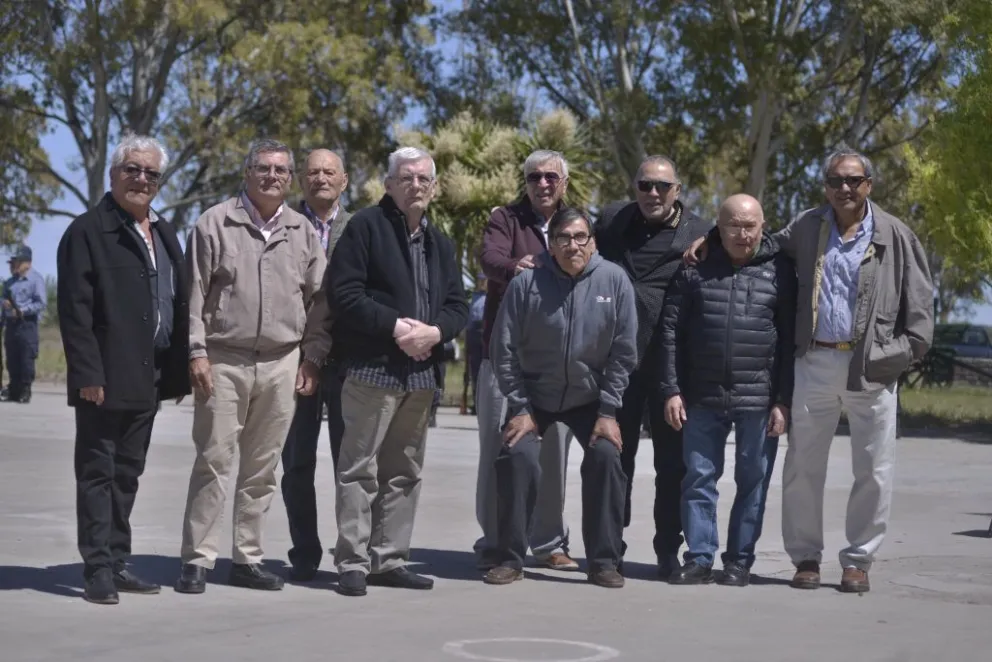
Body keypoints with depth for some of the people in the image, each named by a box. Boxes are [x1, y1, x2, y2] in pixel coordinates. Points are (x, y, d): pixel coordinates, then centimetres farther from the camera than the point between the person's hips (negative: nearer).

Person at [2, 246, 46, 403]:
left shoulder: (35, 279, -4)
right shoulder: (10, 282, 19)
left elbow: (42, 303, -11)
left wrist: (22, 311, -18)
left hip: (27, 324, -7)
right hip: (11, 324, 7)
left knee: (27, 359, -8)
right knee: (12, 360, 7)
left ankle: (25, 392, -5)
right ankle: (13, 391, 12)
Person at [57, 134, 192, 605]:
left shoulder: (164, 234, 16)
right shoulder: (87, 231, -6)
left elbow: (178, 304, 16)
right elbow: (74, 311, -12)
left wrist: (178, 368, 9)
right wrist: (88, 374, -19)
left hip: (149, 379, 7)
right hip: (107, 380, -7)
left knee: (127, 474, 12)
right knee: (98, 473, -2)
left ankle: (118, 563, 19)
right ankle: (98, 570, 0)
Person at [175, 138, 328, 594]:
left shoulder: (303, 231, 10)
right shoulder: (215, 224, 0)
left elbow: (318, 300, 12)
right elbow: (195, 294, -2)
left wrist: (312, 359, 7)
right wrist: (197, 352, -8)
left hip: (282, 363, 3)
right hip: (224, 360, -3)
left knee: (262, 467, 7)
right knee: (213, 461, -4)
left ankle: (248, 558, 15)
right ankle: (198, 560, 1)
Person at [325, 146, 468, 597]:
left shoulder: (440, 243, 18)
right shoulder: (366, 226, -3)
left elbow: (457, 305, 14)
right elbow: (343, 293, -11)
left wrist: (433, 330, -8)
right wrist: (395, 326, -17)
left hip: (421, 371, 7)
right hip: (372, 369, -7)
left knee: (405, 473, 10)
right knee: (360, 468, -5)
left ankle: (389, 559, 17)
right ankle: (353, 563, -1)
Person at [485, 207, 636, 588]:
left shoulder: (614, 281, -14)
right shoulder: (526, 284, -16)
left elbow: (623, 352, -9)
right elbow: (503, 350, -9)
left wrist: (608, 411, -10)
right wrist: (519, 408, -10)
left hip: (589, 398, 1)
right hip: (534, 396, -1)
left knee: (606, 457, -15)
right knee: (518, 458, -17)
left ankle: (603, 561, -2)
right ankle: (511, 559, -3)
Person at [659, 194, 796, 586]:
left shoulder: (779, 271, 2)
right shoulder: (696, 268, 4)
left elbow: (790, 341, 1)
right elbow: (671, 331, 4)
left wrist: (784, 401, -5)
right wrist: (672, 390, -3)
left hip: (759, 399, -1)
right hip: (702, 396, 1)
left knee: (752, 482, 4)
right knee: (699, 478, 4)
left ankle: (740, 561, 13)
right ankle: (699, 558, 11)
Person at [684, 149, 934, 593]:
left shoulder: (894, 235, 2)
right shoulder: (807, 228, 10)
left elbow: (919, 297, 2)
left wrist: (910, 349, -8)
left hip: (873, 367, -2)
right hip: (815, 363, 2)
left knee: (874, 471, 3)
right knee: (803, 466, 4)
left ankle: (858, 559, 15)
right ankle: (806, 556, 15)